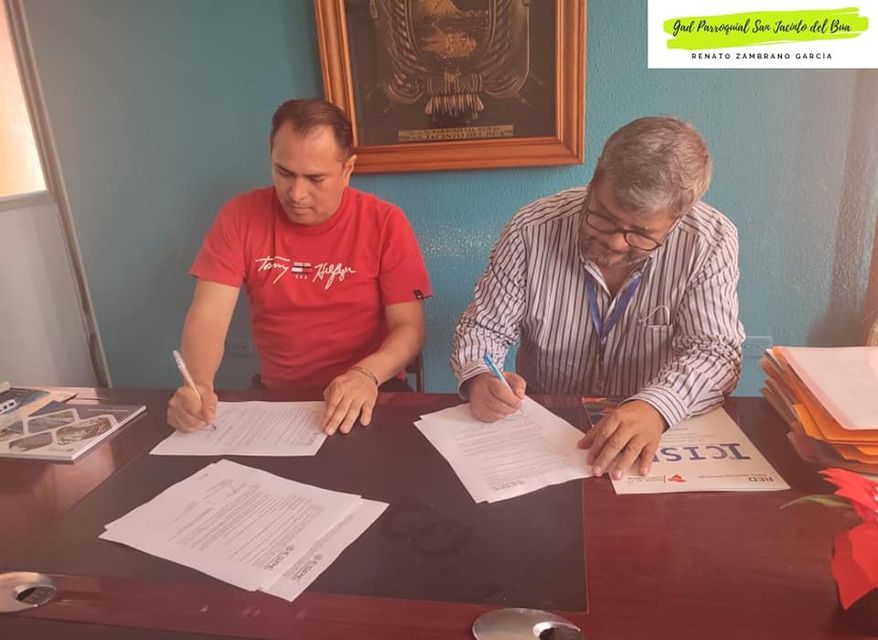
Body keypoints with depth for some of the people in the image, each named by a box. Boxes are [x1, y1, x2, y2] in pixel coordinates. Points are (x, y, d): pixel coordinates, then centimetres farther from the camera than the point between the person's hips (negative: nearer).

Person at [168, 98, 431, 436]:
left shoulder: (385, 222, -8)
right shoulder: (240, 217, -4)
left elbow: (409, 326, -10)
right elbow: (208, 317, -8)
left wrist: (366, 374, -29)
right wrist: (197, 385, -27)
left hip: (369, 395, -2)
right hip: (276, 396, 3)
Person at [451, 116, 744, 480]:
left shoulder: (712, 242, -10)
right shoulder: (532, 230, -10)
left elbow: (714, 351, -13)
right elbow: (483, 327, -3)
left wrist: (656, 407, -32)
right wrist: (480, 379, -24)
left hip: (655, 438, -1)